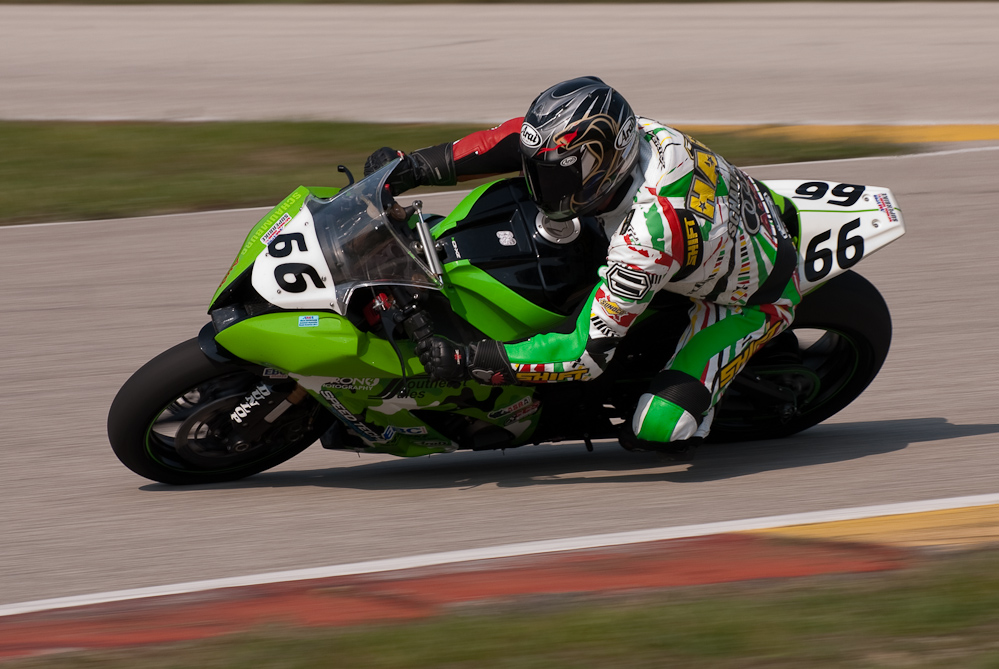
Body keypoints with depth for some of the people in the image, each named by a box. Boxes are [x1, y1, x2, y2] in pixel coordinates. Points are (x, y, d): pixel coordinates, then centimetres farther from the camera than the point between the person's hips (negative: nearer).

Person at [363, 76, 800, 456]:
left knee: (655, 432, -20)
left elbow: (589, 352, -38)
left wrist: (471, 360, -37)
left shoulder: (649, 234, -43)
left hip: (757, 296, -8)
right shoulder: (631, 133, -23)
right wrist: (417, 166, -16)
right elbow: (524, 139, -8)